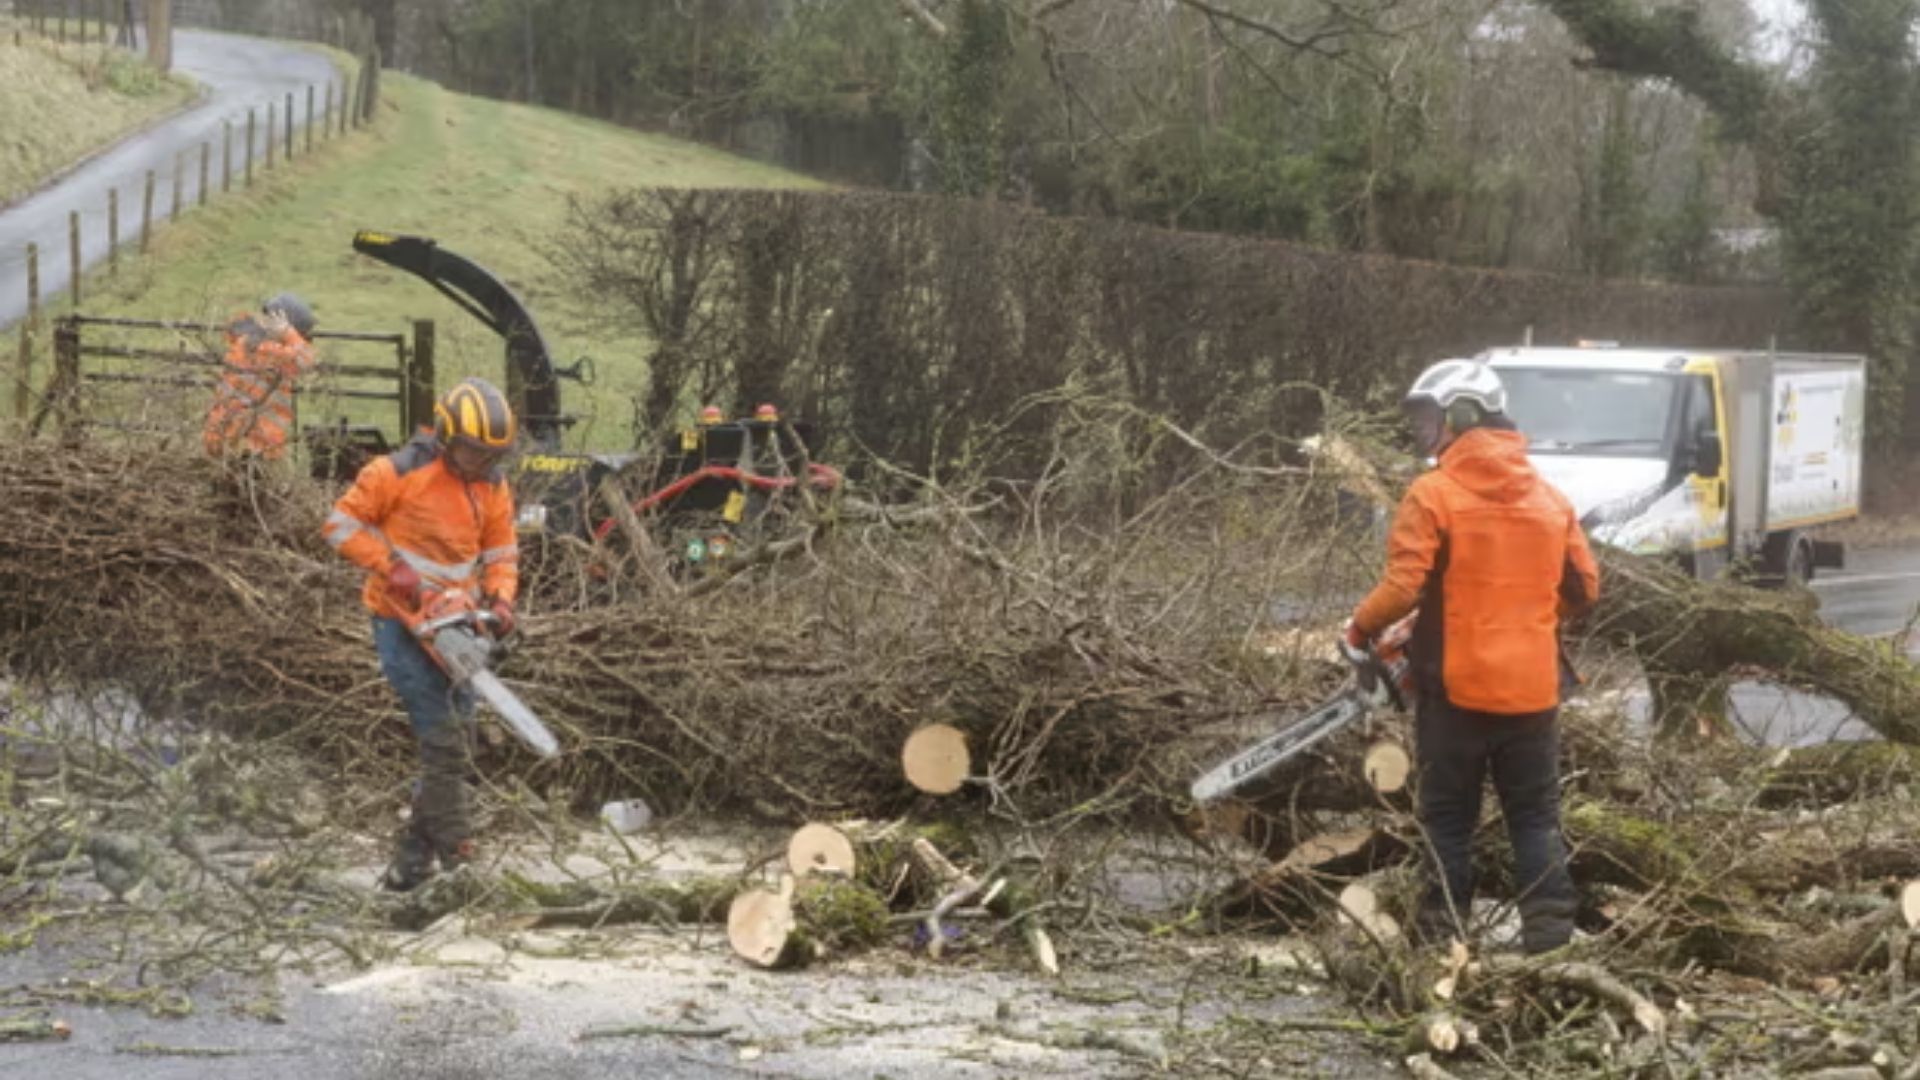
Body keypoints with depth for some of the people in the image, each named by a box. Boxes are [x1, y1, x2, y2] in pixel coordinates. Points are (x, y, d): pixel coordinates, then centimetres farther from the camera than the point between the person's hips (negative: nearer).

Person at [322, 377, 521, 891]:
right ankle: (457, 859, -10)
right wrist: (391, 568, -18)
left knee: (455, 744, 7)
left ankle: (412, 860, 17)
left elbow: (501, 554, 11)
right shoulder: (399, 472, -14)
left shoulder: (493, 486, 4)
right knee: (444, 742, -14)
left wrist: (501, 599, -8)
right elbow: (343, 523, -8)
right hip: (403, 621, -6)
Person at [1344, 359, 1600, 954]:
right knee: (1536, 817, 11)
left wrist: (1360, 628, -1)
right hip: (1532, 687, 4)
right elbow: (1584, 587, 12)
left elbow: (1402, 587, -18)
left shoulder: (1433, 494, -11)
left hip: (1457, 686, -4)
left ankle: (1443, 933, 9)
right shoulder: (1550, 498, 6)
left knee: (1449, 818, 7)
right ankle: (1550, 930, 6)